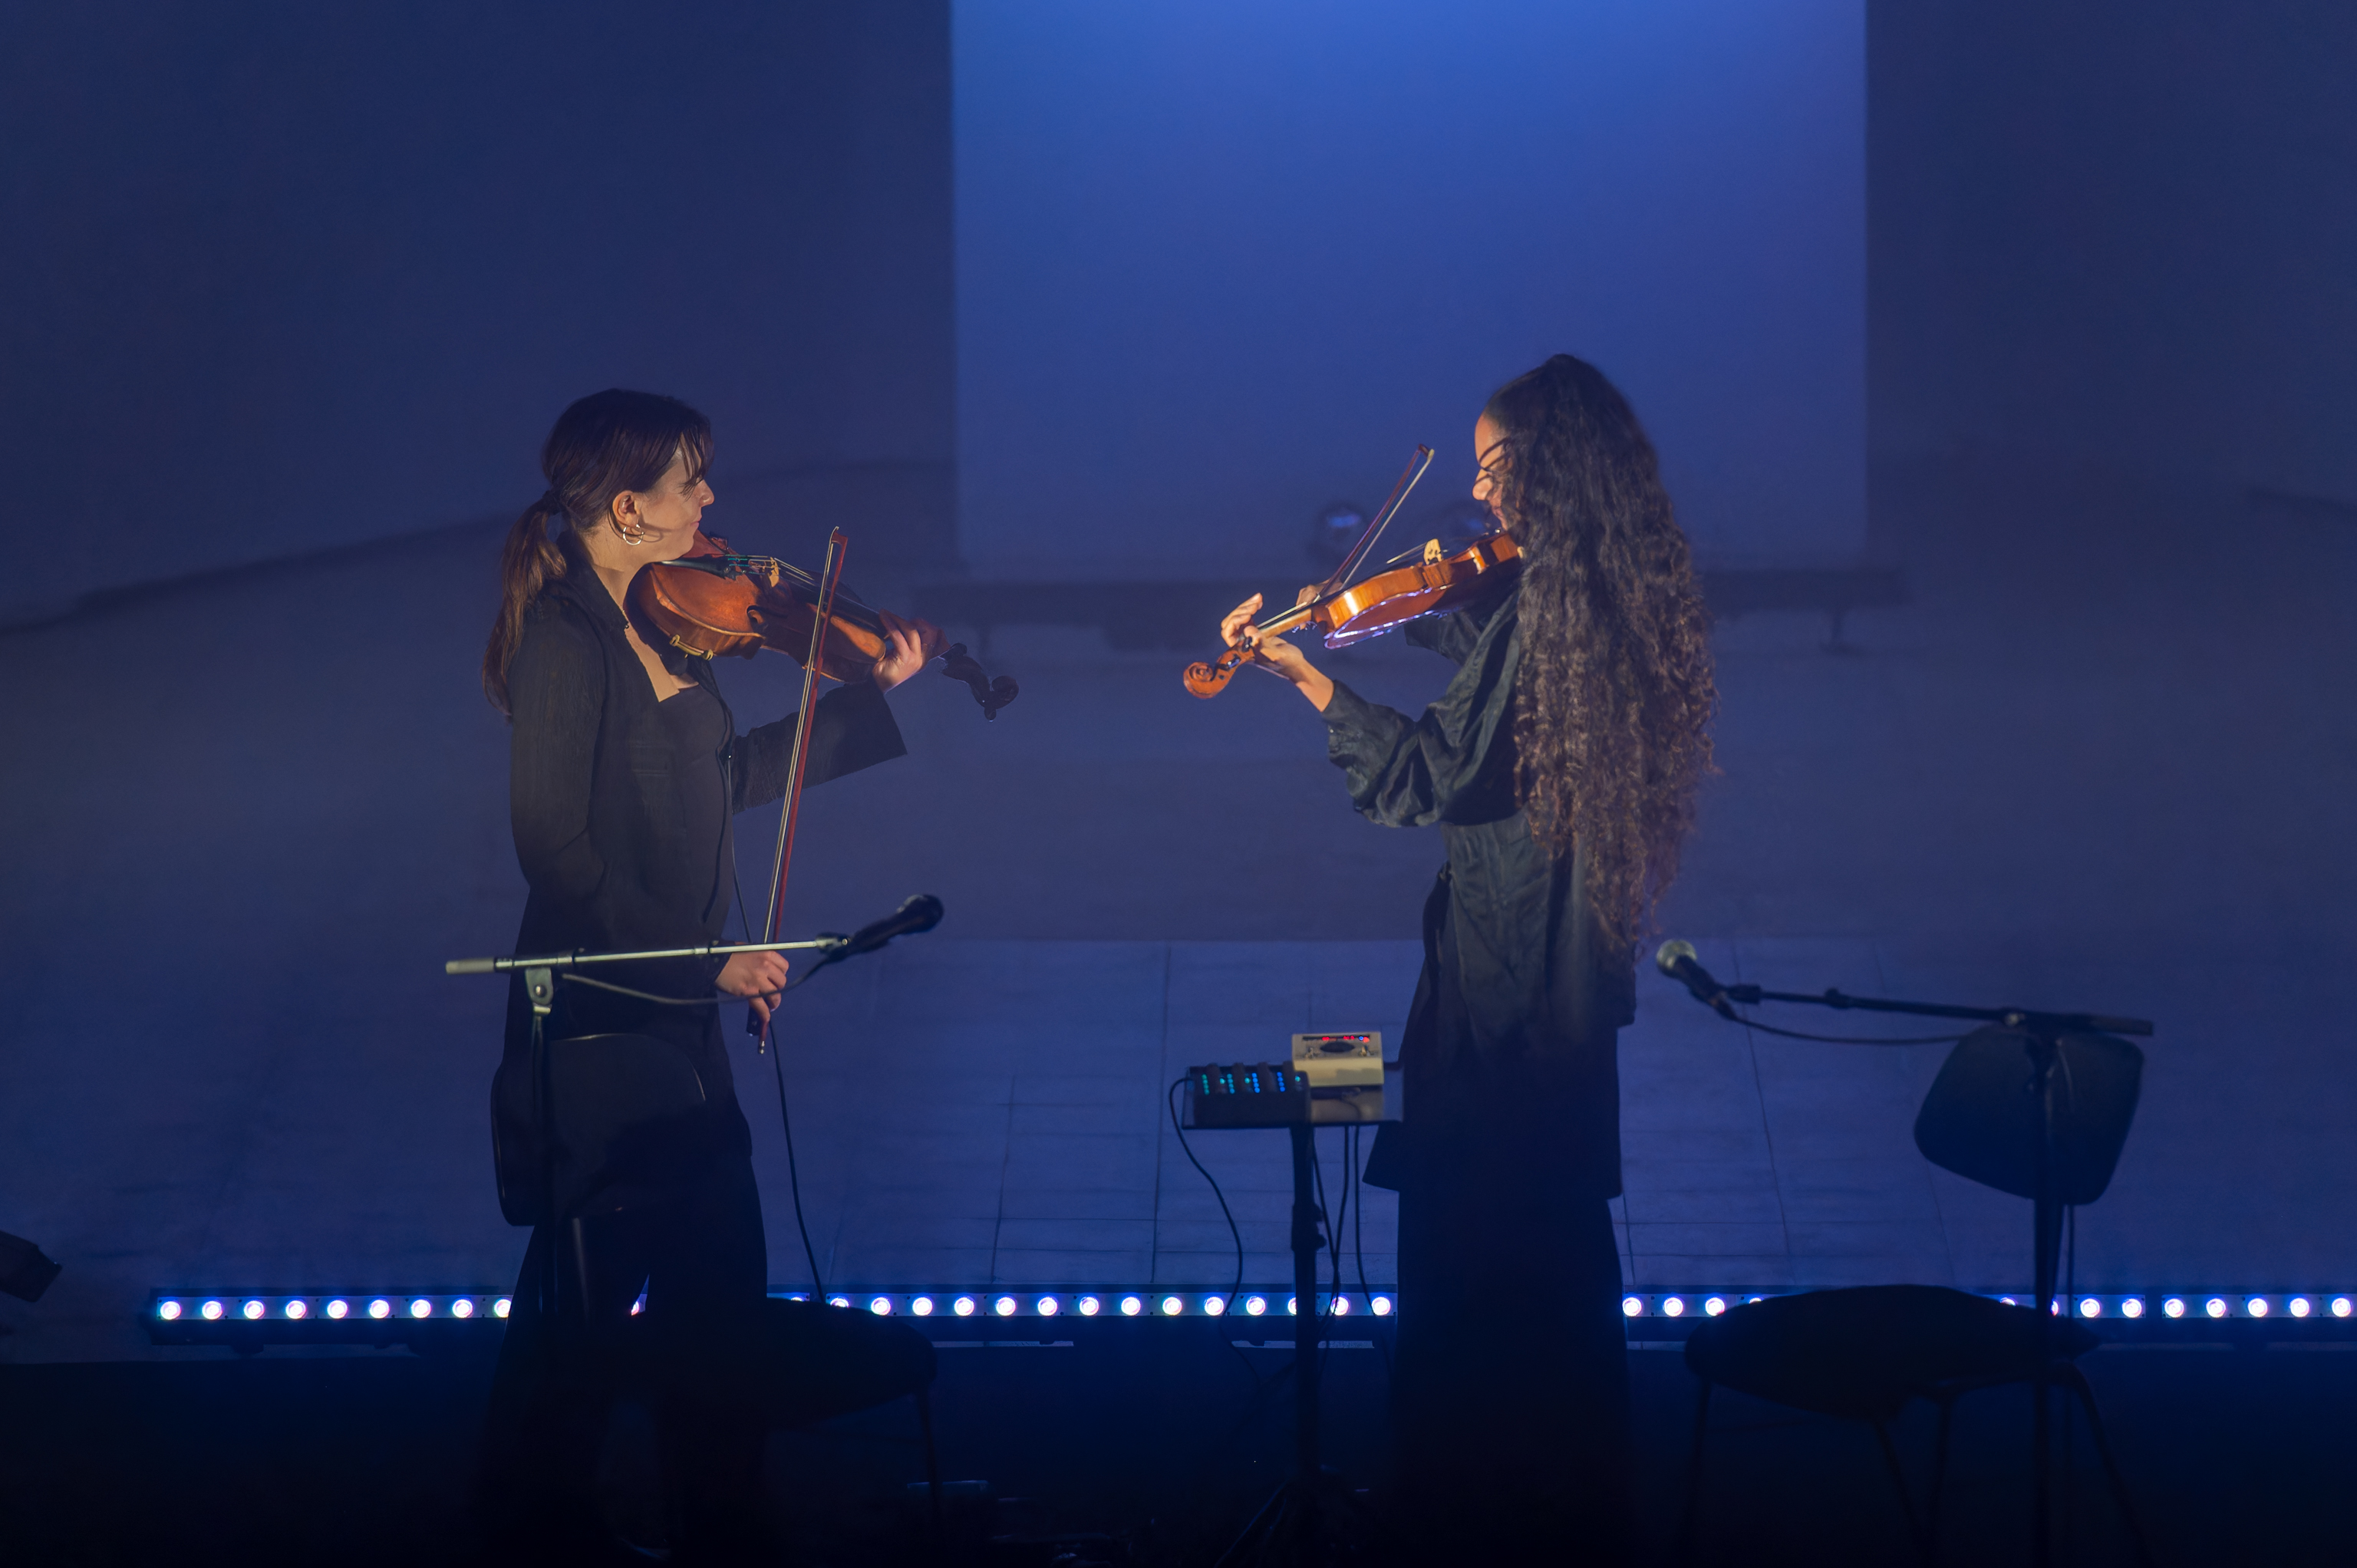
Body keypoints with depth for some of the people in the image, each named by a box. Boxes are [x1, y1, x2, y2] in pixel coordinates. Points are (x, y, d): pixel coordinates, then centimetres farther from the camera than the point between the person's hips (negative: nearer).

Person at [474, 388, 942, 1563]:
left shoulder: (655, 627, 4)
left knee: (717, 1272, 16)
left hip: (672, 1007, 8)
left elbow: (721, 781, 14)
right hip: (596, 1021, -8)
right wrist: (706, 957, -22)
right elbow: (557, 851, -24)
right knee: (591, 1281, 7)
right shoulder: (566, 640, -22)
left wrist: (874, 693, 16)